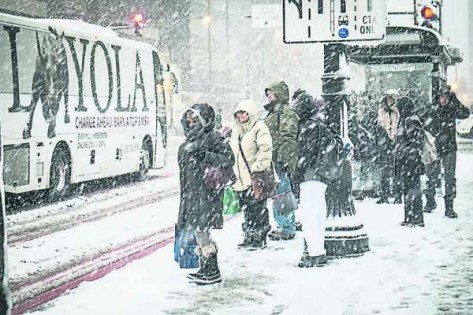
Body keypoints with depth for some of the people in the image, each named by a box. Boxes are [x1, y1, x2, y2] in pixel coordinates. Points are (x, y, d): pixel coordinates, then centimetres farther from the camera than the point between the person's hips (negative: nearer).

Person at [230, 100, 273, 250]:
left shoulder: (259, 128, -8)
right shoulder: (236, 131, 18)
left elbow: (266, 150, -16)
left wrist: (257, 167, -20)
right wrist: (234, 169, 20)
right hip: (242, 178, 8)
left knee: (258, 209, -4)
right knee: (246, 209, 12)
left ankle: (260, 238, 3)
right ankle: (249, 237, 21)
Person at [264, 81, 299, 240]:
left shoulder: (287, 113, -10)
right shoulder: (272, 114, 20)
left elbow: (288, 139, -18)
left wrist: (286, 161, -23)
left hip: (282, 161, -10)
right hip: (273, 161, 10)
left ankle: (287, 229, -3)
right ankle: (283, 226, 22)